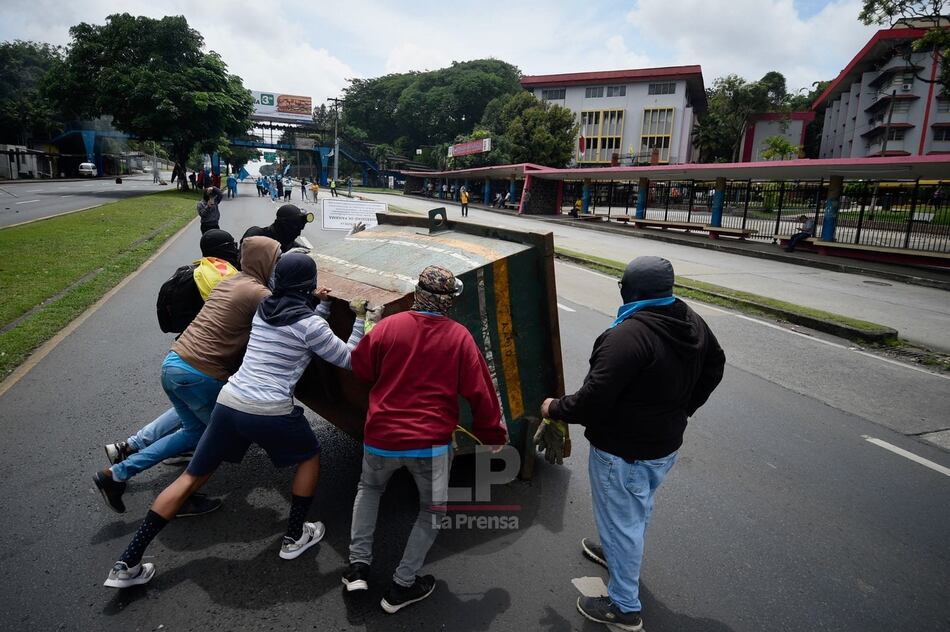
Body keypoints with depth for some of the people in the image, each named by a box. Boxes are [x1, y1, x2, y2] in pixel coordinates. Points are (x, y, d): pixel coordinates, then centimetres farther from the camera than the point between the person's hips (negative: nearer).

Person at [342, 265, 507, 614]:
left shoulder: (389, 325, -5)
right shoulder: (459, 336, -7)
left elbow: (360, 368, 7)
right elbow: (479, 391, -6)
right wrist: (493, 434, 8)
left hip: (381, 436, 2)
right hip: (431, 442, -2)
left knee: (369, 488, 32)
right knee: (433, 509, 22)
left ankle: (358, 565, 26)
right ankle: (402, 586, 23)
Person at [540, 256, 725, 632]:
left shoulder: (627, 335, -31)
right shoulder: (692, 322, -3)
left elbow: (593, 401, -30)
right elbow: (714, 365, 14)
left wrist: (554, 409, -12)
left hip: (624, 452, -8)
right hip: (667, 444, 9)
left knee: (621, 522, 10)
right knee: (639, 510, 30)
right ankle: (618, 552, 56)